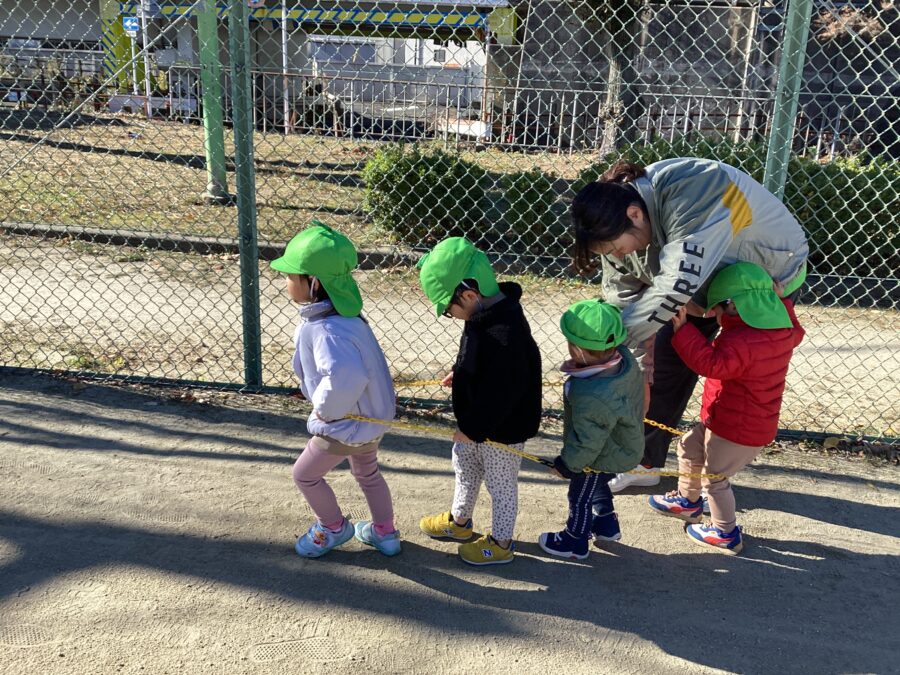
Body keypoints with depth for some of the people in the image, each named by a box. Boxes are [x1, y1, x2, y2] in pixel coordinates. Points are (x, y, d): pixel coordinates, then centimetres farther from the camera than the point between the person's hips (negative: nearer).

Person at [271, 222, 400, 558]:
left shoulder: (323, 330, -34)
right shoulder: (340, 312, -5)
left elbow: (346, 377, -50)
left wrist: (324, 408, -31)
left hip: (345, 424, -9)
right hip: (371, 416, 9)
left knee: (305, 474, 16)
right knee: (367, 472, 29)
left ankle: (334, 527, 38)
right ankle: (385, 533, 46)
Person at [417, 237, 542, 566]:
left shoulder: (505, 334, -36)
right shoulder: (488, 312, -6)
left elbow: (502, 392, -31)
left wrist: (473, 428, -22)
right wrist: (460, 374, 6)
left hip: (502, 427, -10)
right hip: (478, 418, 10)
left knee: (500, 484, 13)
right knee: (464, 464, 28)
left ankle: (500, 543, 36)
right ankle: (459, 520, 52)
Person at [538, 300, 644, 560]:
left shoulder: (590, 397, -45)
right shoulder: (624, 357, -21)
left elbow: (587, 443, -31)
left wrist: (566, 463, -11)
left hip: (601, 458, -8)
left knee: (580, 498, 20)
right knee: (598, 487, 33)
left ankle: (575, 542, 44)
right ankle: (607, 525, 56)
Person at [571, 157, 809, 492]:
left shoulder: (692, 192, -42)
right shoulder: (617, 221, -20)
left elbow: (677, 286, -50)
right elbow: (621, 295, -13)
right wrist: (638, 358, -26)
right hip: (703, 285, 6)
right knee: (665, 359, 5)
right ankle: (644, 462, 20)